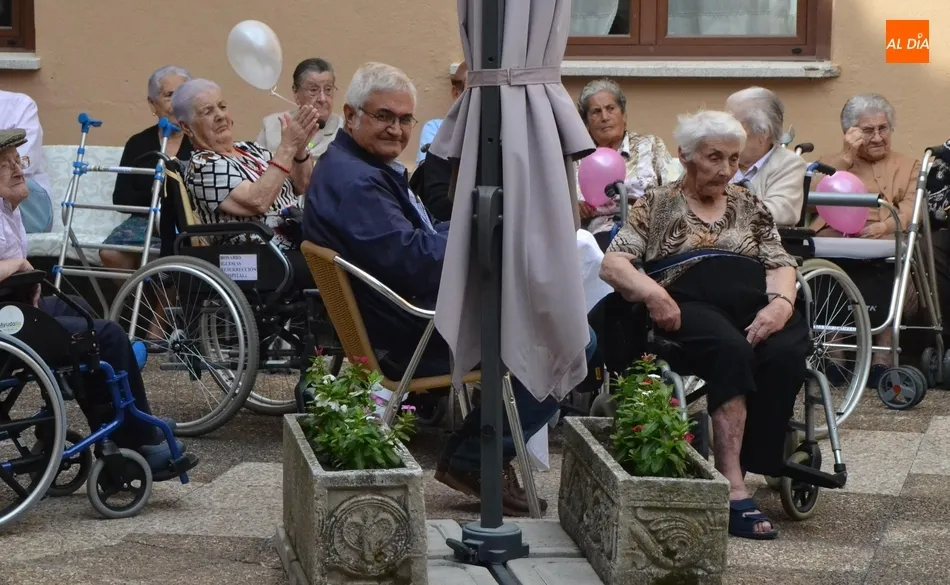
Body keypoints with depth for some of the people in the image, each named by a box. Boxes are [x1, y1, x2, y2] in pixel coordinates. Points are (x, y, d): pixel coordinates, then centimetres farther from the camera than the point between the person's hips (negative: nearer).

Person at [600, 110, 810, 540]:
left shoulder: (750, 206, 25)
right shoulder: (657, 204, 15)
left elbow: (780, 265, 15)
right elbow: (611, 264, 4)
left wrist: (780, 303, -9)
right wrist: (649, 290, -18)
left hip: (754, 307, 3)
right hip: (690, 307, -3)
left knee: (785, 354, -32)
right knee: (730, 349, -37)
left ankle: (756, 469, -29)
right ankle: (733, 487, -42)